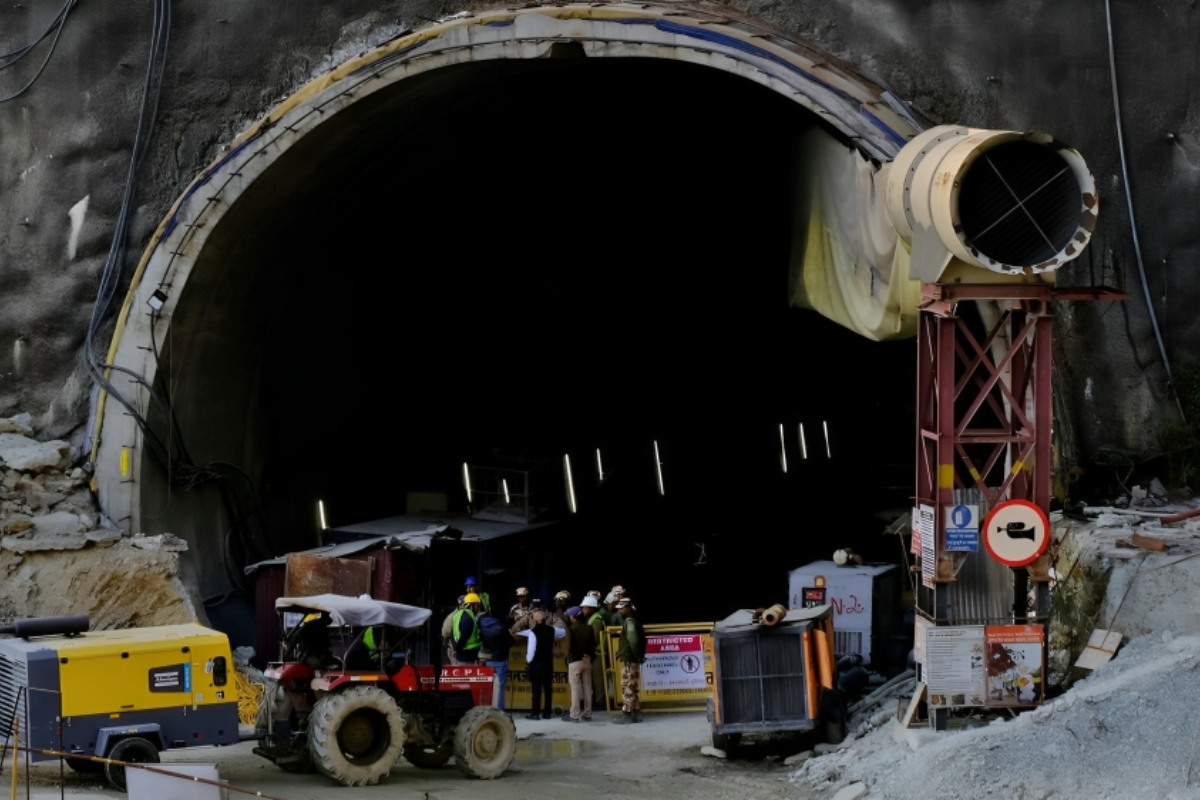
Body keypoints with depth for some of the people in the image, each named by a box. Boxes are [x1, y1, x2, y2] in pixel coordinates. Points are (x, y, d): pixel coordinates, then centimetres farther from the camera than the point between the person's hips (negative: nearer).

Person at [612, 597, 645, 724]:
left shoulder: (629, 621, -14)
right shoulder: (634, 620, 15)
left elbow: (633, 639, -24)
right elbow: (642, 639, 20)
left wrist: (637, 655, -15)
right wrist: (640, 654, 16)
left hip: (628, 659, -10)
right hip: (634, 659, 10)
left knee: (627, 687, -9)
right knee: (634, 687, 12)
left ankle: (626, 714, -9)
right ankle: (636, 713, 15)